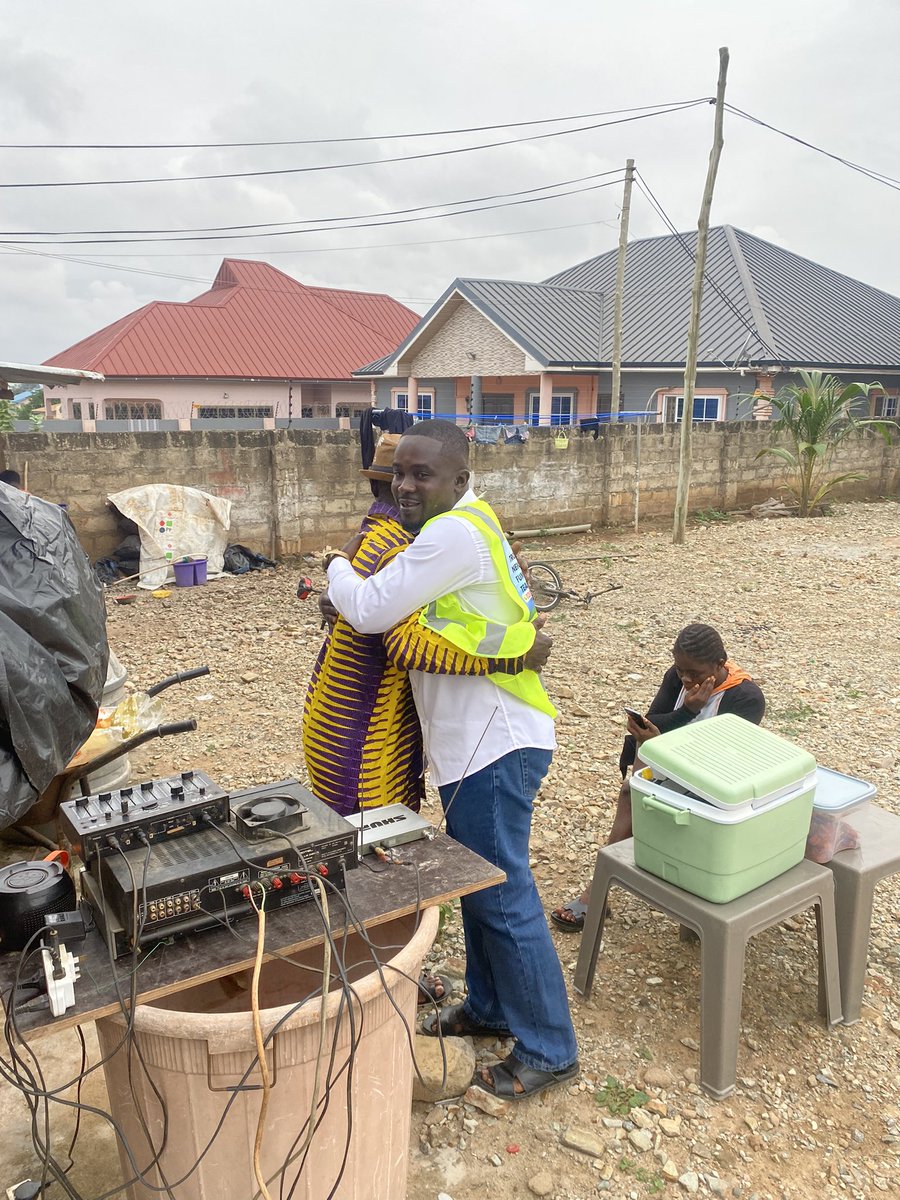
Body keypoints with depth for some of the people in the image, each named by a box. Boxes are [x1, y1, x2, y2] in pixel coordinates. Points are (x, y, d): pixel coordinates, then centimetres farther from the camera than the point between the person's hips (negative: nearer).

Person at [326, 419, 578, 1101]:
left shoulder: (454, 534, -19)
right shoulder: (469, 524, 14)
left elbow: (371, 611, -18)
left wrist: (336, 566, 1)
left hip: (497, 743, -11)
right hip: (476, 738, 11)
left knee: (502, 894, 0)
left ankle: (549, 1051, 17)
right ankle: (489, 1006, 40)